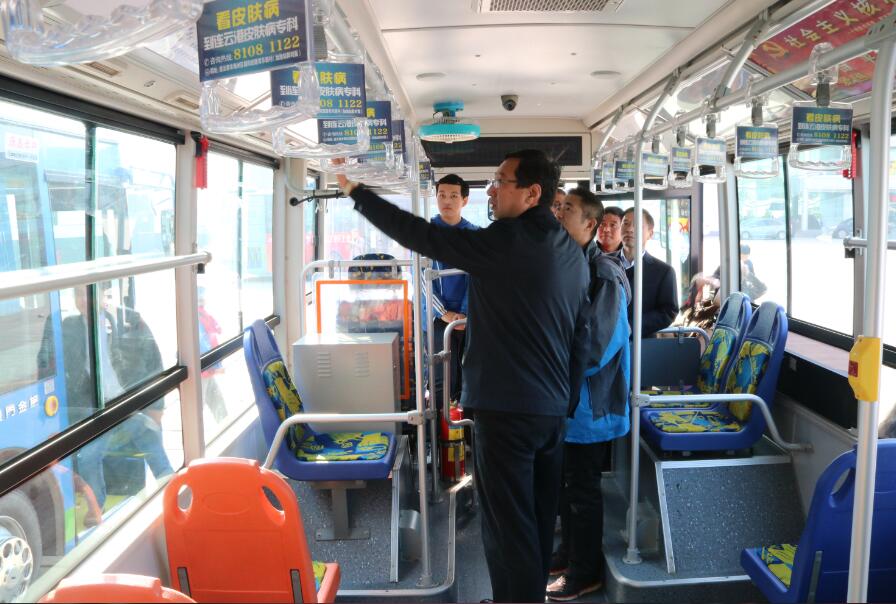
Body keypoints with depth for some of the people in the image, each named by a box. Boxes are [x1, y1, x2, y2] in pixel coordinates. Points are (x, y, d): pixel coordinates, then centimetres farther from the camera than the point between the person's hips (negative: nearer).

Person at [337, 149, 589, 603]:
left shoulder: (505, 242, -15)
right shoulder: (572, 252, 10)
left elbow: (422, 237, -12)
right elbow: (581, 334, 14)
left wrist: (356, 192, -2)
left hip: (506, 410, -8)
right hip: (553, 411, 9)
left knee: (508, 526, 1)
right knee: (538, 522, 18)